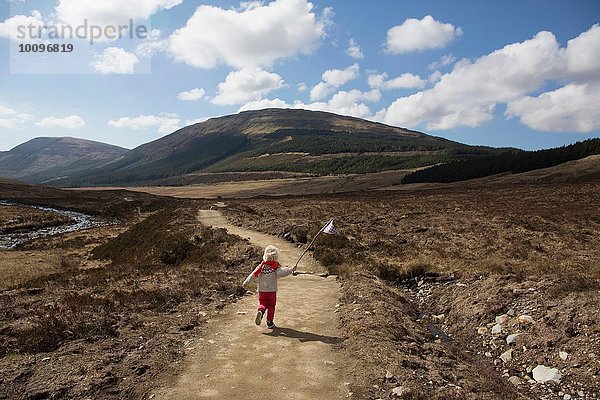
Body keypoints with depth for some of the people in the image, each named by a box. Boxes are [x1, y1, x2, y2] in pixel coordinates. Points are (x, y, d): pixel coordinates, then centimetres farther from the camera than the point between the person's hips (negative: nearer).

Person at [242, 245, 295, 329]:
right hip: (272, 290, -2)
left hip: (262, 290, 2)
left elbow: (254, 275, -2)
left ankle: (260, 311, -17)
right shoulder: (275, 266, -10)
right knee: (271, 306, 13)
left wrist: (246, 283, 5)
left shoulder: (262, 265, -1)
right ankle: (270, 323, 17)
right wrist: (291, 270, -20)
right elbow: (281, 273, -25)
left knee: (263, 304, 15)